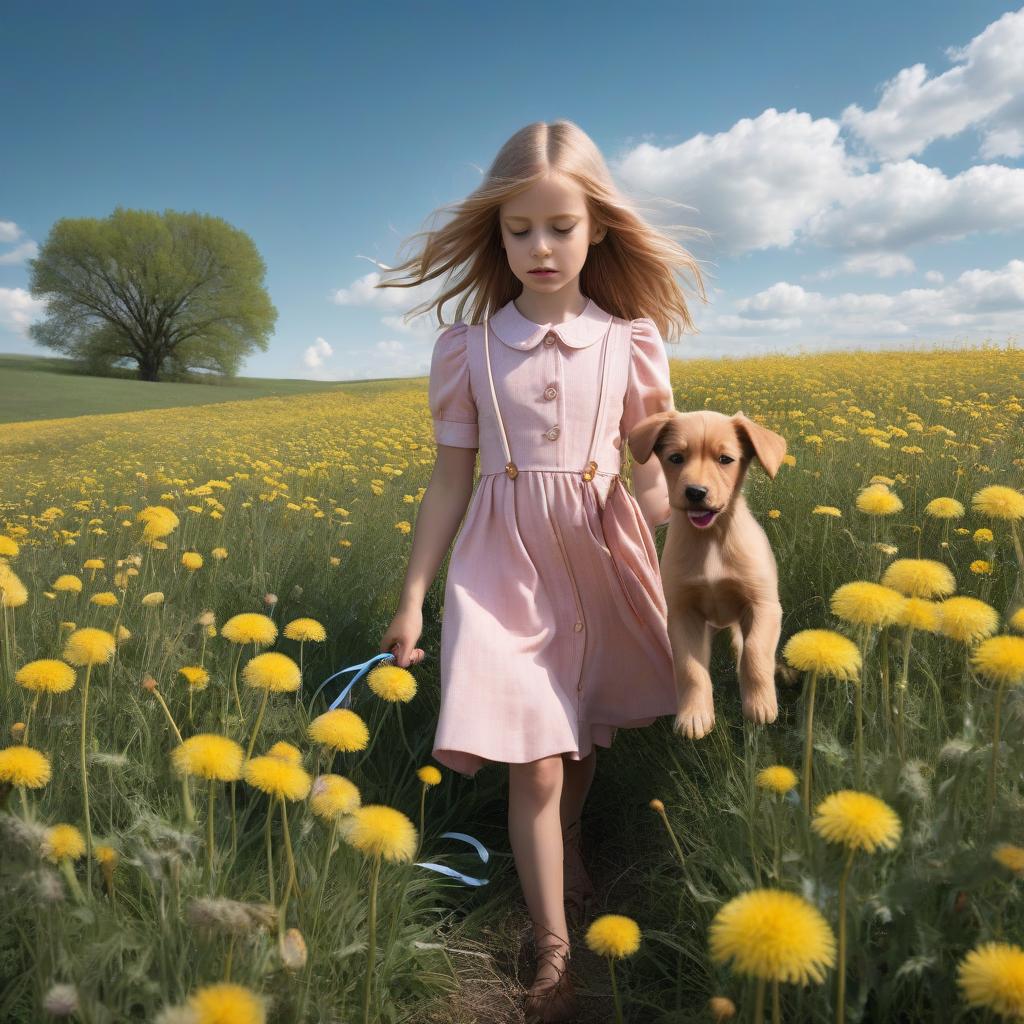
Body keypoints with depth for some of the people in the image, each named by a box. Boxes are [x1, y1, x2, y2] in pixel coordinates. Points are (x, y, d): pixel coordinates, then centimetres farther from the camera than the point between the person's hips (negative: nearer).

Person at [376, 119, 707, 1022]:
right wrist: (413, 598, 0)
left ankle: (567, 836, 50)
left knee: (594, 729, 17)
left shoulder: (631, 342, -1)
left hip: (604, 555, 2)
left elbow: (654, 476, 2)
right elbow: (451, 480, 1)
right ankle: (555, 951, 15)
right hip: (506, 564, -1)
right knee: (532, 766, -2)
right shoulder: (468, 346, -2)